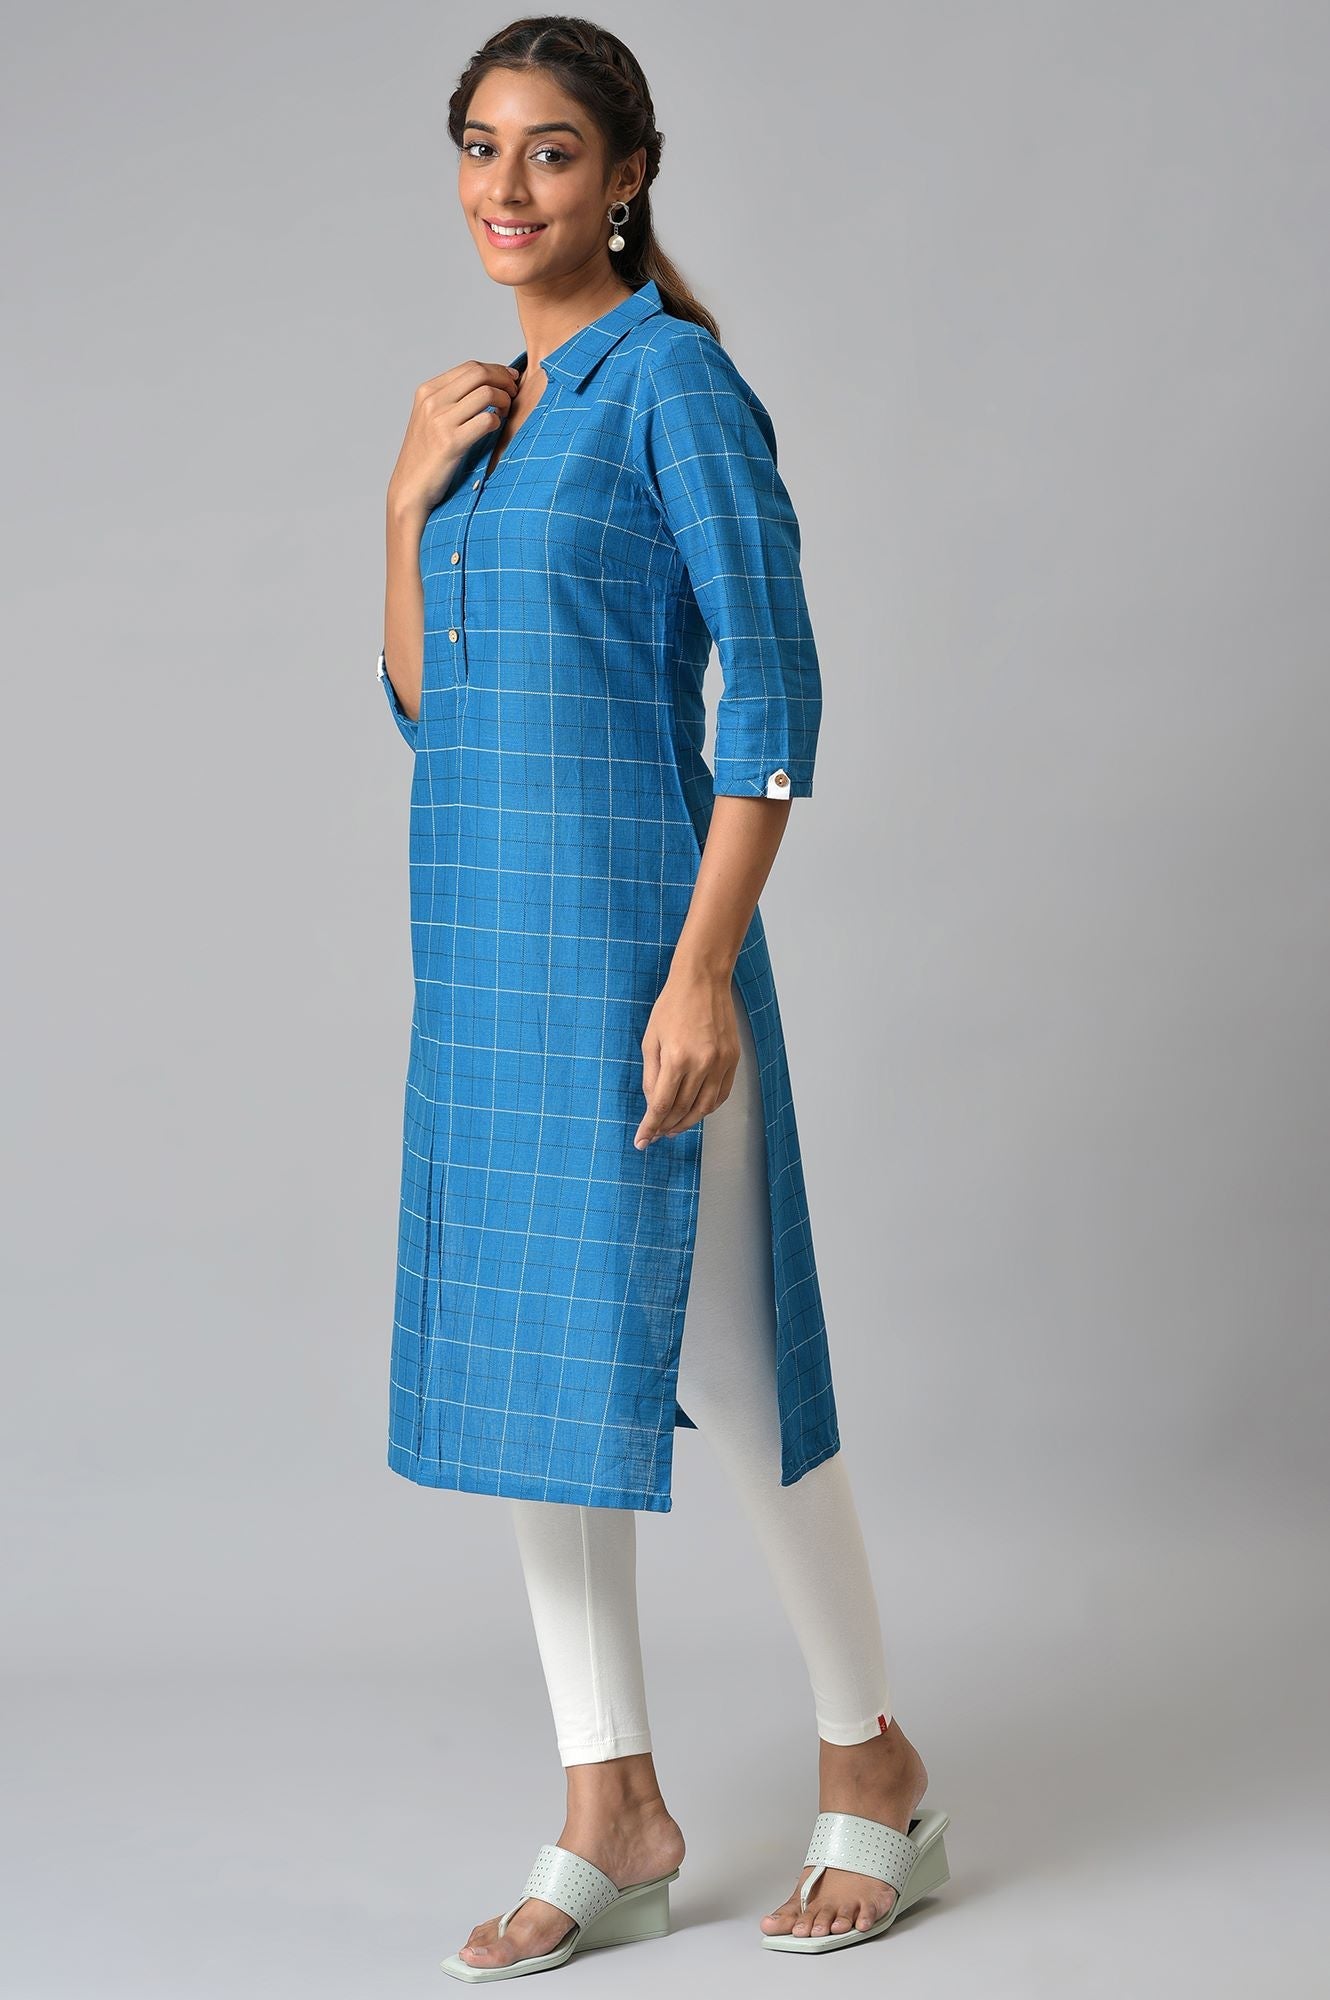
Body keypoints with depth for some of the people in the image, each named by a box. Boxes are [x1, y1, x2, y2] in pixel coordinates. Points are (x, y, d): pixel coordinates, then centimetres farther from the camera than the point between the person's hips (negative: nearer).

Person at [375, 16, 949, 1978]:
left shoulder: (673, 377, -9)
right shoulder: (487, 403, 14)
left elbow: (774, 687, -14)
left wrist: (706, 966, -20)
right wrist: (409, 500, 1)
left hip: (626, 926, -8)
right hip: (484, 938, 8)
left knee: (704, 1354, -1)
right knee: (518, 1355, 9)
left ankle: (874, 1770, 19)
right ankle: (614, 1817, 19)